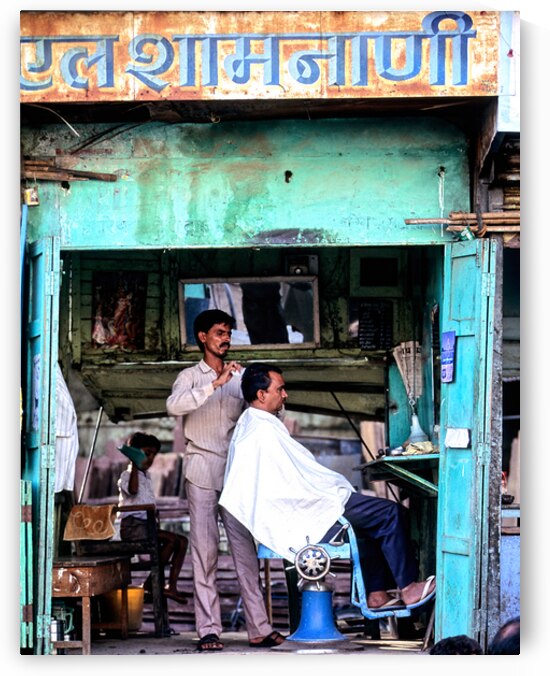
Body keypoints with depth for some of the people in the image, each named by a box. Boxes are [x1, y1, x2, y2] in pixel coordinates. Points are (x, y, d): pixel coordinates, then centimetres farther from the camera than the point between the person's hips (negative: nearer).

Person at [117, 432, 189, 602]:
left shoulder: (146, 476, 22)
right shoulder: (127, 475, -6)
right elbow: (133, 490, -30)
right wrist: (134, 465, -28)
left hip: (146, 525, 9)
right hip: (132, 526, -9)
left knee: (183, 540, -4)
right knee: (172, 539, -25)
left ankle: (172, 585, -11)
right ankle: (151, 582, -17)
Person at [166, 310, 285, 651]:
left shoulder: (240, 376, 16)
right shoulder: (191, 376, 6)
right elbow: (174, 405, -15)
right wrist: (215, 384, -23)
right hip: (202, 472, -3)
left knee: (246, 548, -1)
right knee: (205, 550, -4)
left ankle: (259, 627, -3)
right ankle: (209, 630, -4)